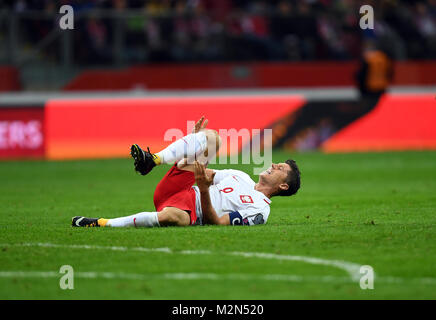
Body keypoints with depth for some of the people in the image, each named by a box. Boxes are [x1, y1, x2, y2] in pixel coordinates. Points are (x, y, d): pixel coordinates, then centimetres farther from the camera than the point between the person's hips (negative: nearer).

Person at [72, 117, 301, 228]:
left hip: (192, 210, -7)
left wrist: (204, 189, -26)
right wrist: (195, 141, 17)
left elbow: (216, 221, -11)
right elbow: (202, 172, 31)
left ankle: (100, 224, -36)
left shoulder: (259, 210, 2)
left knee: (171, 216, -47)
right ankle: (153, 160, -23)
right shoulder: (241, 177, 28)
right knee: (211, 136, -2)